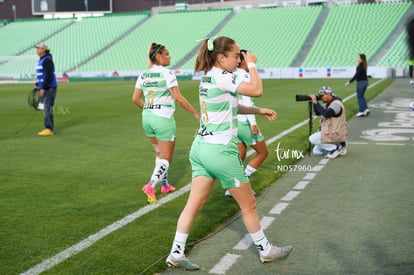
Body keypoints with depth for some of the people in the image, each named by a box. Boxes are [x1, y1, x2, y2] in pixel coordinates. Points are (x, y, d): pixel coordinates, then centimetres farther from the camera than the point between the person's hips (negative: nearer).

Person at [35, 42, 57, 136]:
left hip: (49, 88, -10)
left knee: (47, 108, -15)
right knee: (46, 108, 10)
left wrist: (43, 88, -23)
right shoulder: (40, 60, 17)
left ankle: (49, 129, -18)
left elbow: (49, 75, -22)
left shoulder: (47, 60, -14)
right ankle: (50, 129, 15)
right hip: (44, 89, 10)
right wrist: (37, 85, 19)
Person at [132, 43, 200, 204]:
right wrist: (195, 113, -9)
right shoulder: (167, 74, -12)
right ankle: (151, 185, -17)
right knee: (166, 157, 2)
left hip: (147, 117, 7)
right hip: (163, 118, -6)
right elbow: (178, 98, -16)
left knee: (159, 153, 23)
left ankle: (165, 185, 30)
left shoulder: (143, 75, 7)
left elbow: (135, 99, 9)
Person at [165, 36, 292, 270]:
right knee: (248, 204, 8)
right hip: (221, 150, -8)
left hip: (201, 147, 8)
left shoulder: (207, 77, 11)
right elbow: (257, 90, -19)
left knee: (195, 204, 10)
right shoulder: (221, 77, -17)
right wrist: (252, 64, -6)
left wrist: (259, 111, 18)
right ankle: (266, 251, 23)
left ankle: (176, 254, 11)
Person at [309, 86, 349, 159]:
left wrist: (316, 102, -30)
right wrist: (314, 103, -5)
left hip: (337, 134, -10)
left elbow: (326, 114, -36)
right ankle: (339, 146, 12)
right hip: (330, 132, 10)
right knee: (316, 151, 10)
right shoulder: (327, 104, 9)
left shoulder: (336, 104, -21)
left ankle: (336, 148, -8)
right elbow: (317, 113, 12)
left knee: (312, 139, -15)